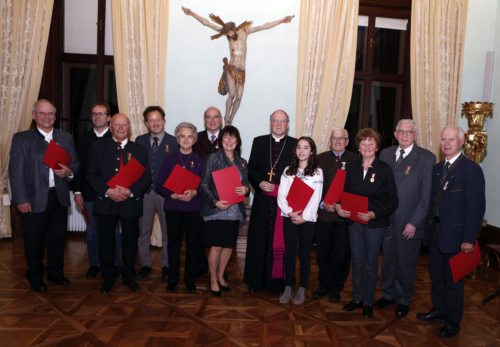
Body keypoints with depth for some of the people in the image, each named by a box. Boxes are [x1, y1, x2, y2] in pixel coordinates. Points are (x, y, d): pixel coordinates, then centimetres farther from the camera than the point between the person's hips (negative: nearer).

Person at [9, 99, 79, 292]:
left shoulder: (66, 138, 9)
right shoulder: (21, 138, -1)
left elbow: (75, 164, 11)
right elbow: (16, 171, -5)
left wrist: (68, 171, -13)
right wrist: (21, 200, -11)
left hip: (59, 197, 3)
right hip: (34, 198, -3)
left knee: (58, 238, 14)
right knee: (34, 241, 9)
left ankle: (56, 273, 32)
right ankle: (35, 277, 28)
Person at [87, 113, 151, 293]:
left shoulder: (139, 150, 7)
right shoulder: (98, 146, 6)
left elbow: (146, 178, 1)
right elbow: (91, 174, -1)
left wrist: (130, 191, -16)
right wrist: (108, 191, -16)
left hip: (130, 202, 1)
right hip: (105, 202, 0)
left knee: (130, 241, 9)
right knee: (106, 241, 7)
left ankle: (129, 277, 27)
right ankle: (108, 278, 25)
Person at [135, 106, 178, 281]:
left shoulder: (174, 142, -1)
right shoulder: (140, 141, 7)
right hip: (144, 192, 3)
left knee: (168, 231, 7)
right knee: (143, 231, 10)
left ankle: (166, 266, 21)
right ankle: (145, 265, 25)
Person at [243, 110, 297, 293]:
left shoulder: (295, 144, 3)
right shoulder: (259, 142, 9)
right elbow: (251, 169, 7)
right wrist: (259, 183, -10)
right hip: (262, 199, 2)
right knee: (258, 240, 7)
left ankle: (277, 281, 17)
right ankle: (256, 280, 20)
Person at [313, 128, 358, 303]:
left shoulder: (355, 160, 2)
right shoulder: (320, 159, 7)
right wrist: (322, 204, -10)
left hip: (345, 215, -1)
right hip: (323, 214, 2)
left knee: (341, 254, 6)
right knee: (323, 252, 9)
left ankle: (336, 288, 24)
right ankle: (324, 284, 28)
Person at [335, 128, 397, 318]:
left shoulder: (384, 169, -9)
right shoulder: (353, 168, 3)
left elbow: (393, 201, -9)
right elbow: (346, 193, 10)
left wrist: (374, 214, -22)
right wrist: (339, 206, -11)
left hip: (375, 223, -3)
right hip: (354, 221, 3)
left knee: (370, 263, 11)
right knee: (357, 262, 14)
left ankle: (368, 301, 27)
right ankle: (357, 297, 31)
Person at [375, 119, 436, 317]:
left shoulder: (426, 158, -7)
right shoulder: (385, 154, 6)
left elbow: (426, 195, -9)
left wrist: (413, 223, -12)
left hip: (409, 223, -3)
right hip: (387, 220, 3)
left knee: (406, 264, 11)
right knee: (388, 260, 16)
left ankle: (404, 300, 32)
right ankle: (388, 295, 36)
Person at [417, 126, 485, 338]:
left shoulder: (471, 169, -13)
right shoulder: (437, 168, 9)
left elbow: (477, 206, -16)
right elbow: (433, 199, 9)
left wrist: (469, 238, -18)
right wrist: (429, 225, 5)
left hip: (455, 234, -6)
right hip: (435, 231, 6)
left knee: (453, 280, 8)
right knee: (436, 276, 18)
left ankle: (453, 321, 25)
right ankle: (439, 310, 36)